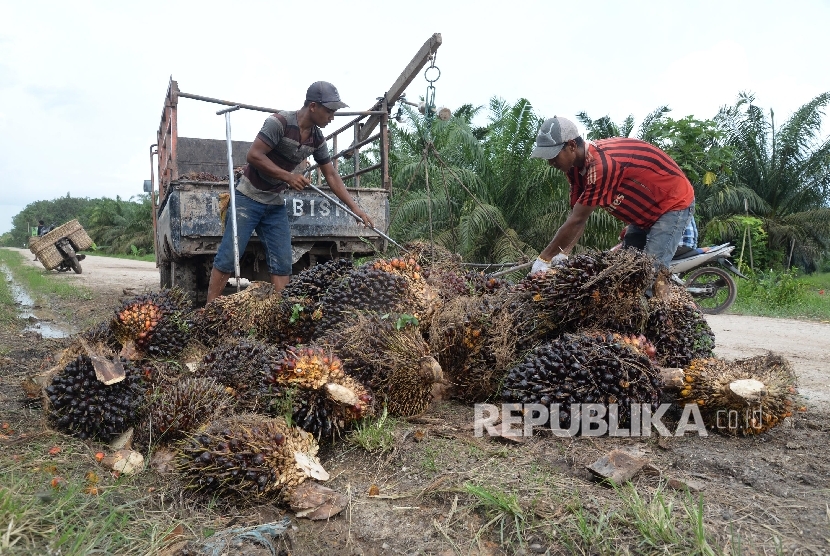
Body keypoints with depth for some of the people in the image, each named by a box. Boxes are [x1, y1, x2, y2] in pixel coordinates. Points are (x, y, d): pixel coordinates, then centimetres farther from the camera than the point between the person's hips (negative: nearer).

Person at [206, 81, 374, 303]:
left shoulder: (317, 139, 1)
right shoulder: (279, 122, -19)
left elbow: (331, 176, 6)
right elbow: (254, 155, -22)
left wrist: (356, 209, 3)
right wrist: (288, 177, -23)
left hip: (276, 203, 6)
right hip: (249, 196, -6)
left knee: (283, 263, 0)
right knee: (228, 257, -6)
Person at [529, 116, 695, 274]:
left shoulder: (602, 163, -35)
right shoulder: (576, 166, -7)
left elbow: (577, 220, -33)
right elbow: (576, 216, -6)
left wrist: (544, 258, -27)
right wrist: (562, 254, -18)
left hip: (675, 203, -9)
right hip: (647, 209, 9)